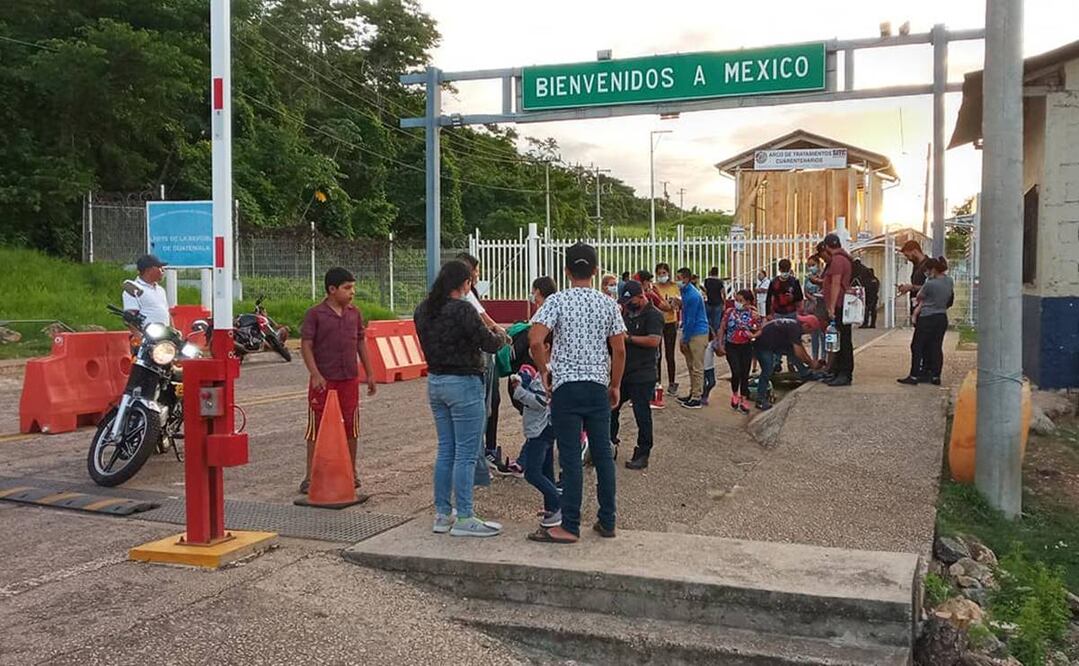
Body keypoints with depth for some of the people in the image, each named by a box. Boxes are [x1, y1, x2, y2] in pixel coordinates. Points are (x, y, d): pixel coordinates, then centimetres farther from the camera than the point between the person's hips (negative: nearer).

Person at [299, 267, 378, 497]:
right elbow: (306, 345, -9)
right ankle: (310, 475, 10)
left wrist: (370, 374, 12)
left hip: (349, 378, 4)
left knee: (351, 426, 10)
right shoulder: (315, 314, -7)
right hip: (324, 380, -4)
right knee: (317, 426, 2)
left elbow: (361, 343, 14)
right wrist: (315, 374, -18)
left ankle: (352, 471, 24)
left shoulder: (355, 313, 7)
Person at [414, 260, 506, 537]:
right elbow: (489, 343, -15)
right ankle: (464, 519, 3)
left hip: (435, 381, 8)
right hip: (463, 383, -8)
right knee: (466, 453, -1)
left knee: (446, 450, 15)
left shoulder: (423, 309, 6)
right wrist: (500, 336, 8)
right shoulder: (463, 309, -18)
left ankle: (442, 514, 21)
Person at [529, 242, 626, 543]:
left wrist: (544, 371, -2)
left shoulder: (558, 301, -6)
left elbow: (535, 341, -18)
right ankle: (607, 521, 17)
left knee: (571, 458, -1)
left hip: (566, 386, -3)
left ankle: (570, 527, 5)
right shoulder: (608, 304, 3)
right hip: (598, 387, 3)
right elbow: (619, 350, 2)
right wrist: (615, 385, 13)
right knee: (603, 454, 10)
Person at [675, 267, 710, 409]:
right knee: (691, 366, 15)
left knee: (697, 368, -4)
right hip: (690, 332, 9)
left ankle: (696, 398, 1)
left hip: (698, 334, -9)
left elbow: (691, 320, -18)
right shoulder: (685, 292, 9)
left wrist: (685, 340, -11)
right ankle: (693, 394, 23)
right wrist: (684, 338, 15)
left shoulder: (693, 296, -21)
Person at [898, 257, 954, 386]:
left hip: (927, 318, -7)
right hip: (942, 317, 7)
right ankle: (936, 376, 11)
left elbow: (920, 297, -2)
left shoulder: (930, 284, -17)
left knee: (917, 346, 2)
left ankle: (914, 376, 2)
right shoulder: (950, 281, 5)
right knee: (936, 347, 10)